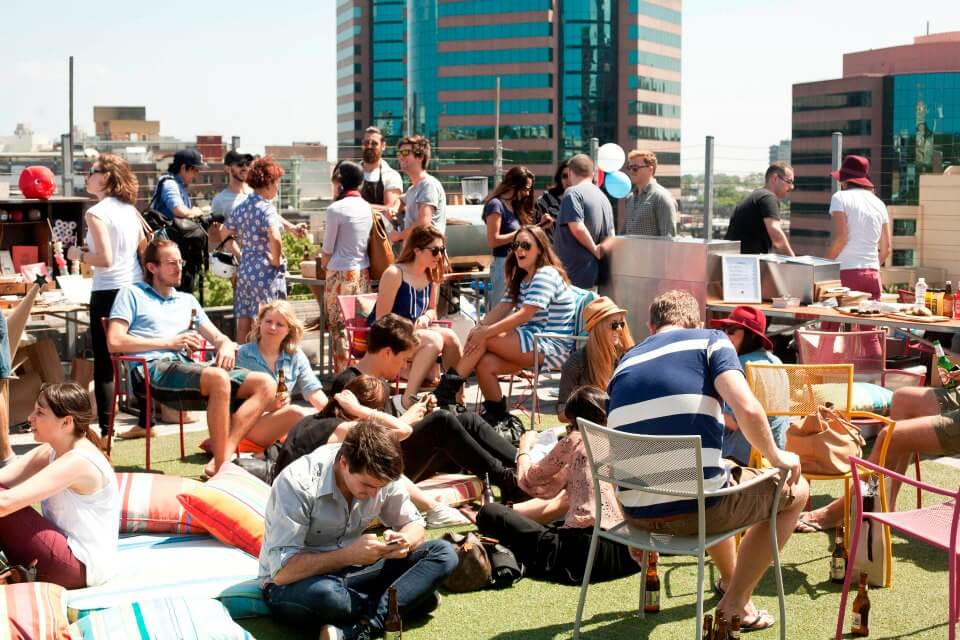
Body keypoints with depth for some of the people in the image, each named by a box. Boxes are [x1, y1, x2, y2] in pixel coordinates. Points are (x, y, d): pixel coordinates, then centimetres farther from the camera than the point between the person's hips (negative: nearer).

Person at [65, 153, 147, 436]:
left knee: (104, 365, 0)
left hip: (108, 293, -7)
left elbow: (105, 259, -19)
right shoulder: (130, 209, 9)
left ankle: (105, 429, 0)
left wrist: (78, 254, -2)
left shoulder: (96, 213, -12)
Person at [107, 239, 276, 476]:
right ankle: (221, 466, -32)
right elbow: (114, 342, -1)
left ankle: (225, 453, -29)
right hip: (153, 369, -7)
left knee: (266, 384, -14)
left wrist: (227, 346, -3)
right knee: (219, 378, -37)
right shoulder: (132, 294, 14)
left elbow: (217, 337, 24)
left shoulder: (187, 301, 32)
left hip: (187, 367, 7)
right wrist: (170, 342, -3)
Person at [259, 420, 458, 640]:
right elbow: (282, 572, -28)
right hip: (292, 585, -6)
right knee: (325, 594, -43)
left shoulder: (381, 476, -10)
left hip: (348, 572, 6)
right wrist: (349, 555, -34)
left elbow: (414, 524, 4)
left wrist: (405, 541, -20)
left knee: (443, 553, -12)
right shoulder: (299, 484, -26)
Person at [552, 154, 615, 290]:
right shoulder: (603, 196, 16)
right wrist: (599, 250, 0)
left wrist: (594, 249, -8)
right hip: (593, 275, 9)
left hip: (573, 275, -9)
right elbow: (611, 238, 14)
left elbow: (577, 228, -21)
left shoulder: (573, 193, -10)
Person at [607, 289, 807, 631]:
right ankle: (736, 602, 22)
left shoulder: (625, 363, 16)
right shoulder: (710, 341, 2)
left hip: (636, 514, 6)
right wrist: (777, 458, 3)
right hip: (696, 508, -6)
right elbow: (748, 409, -16)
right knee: (795, 489, 22)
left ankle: (730, 578, 55)